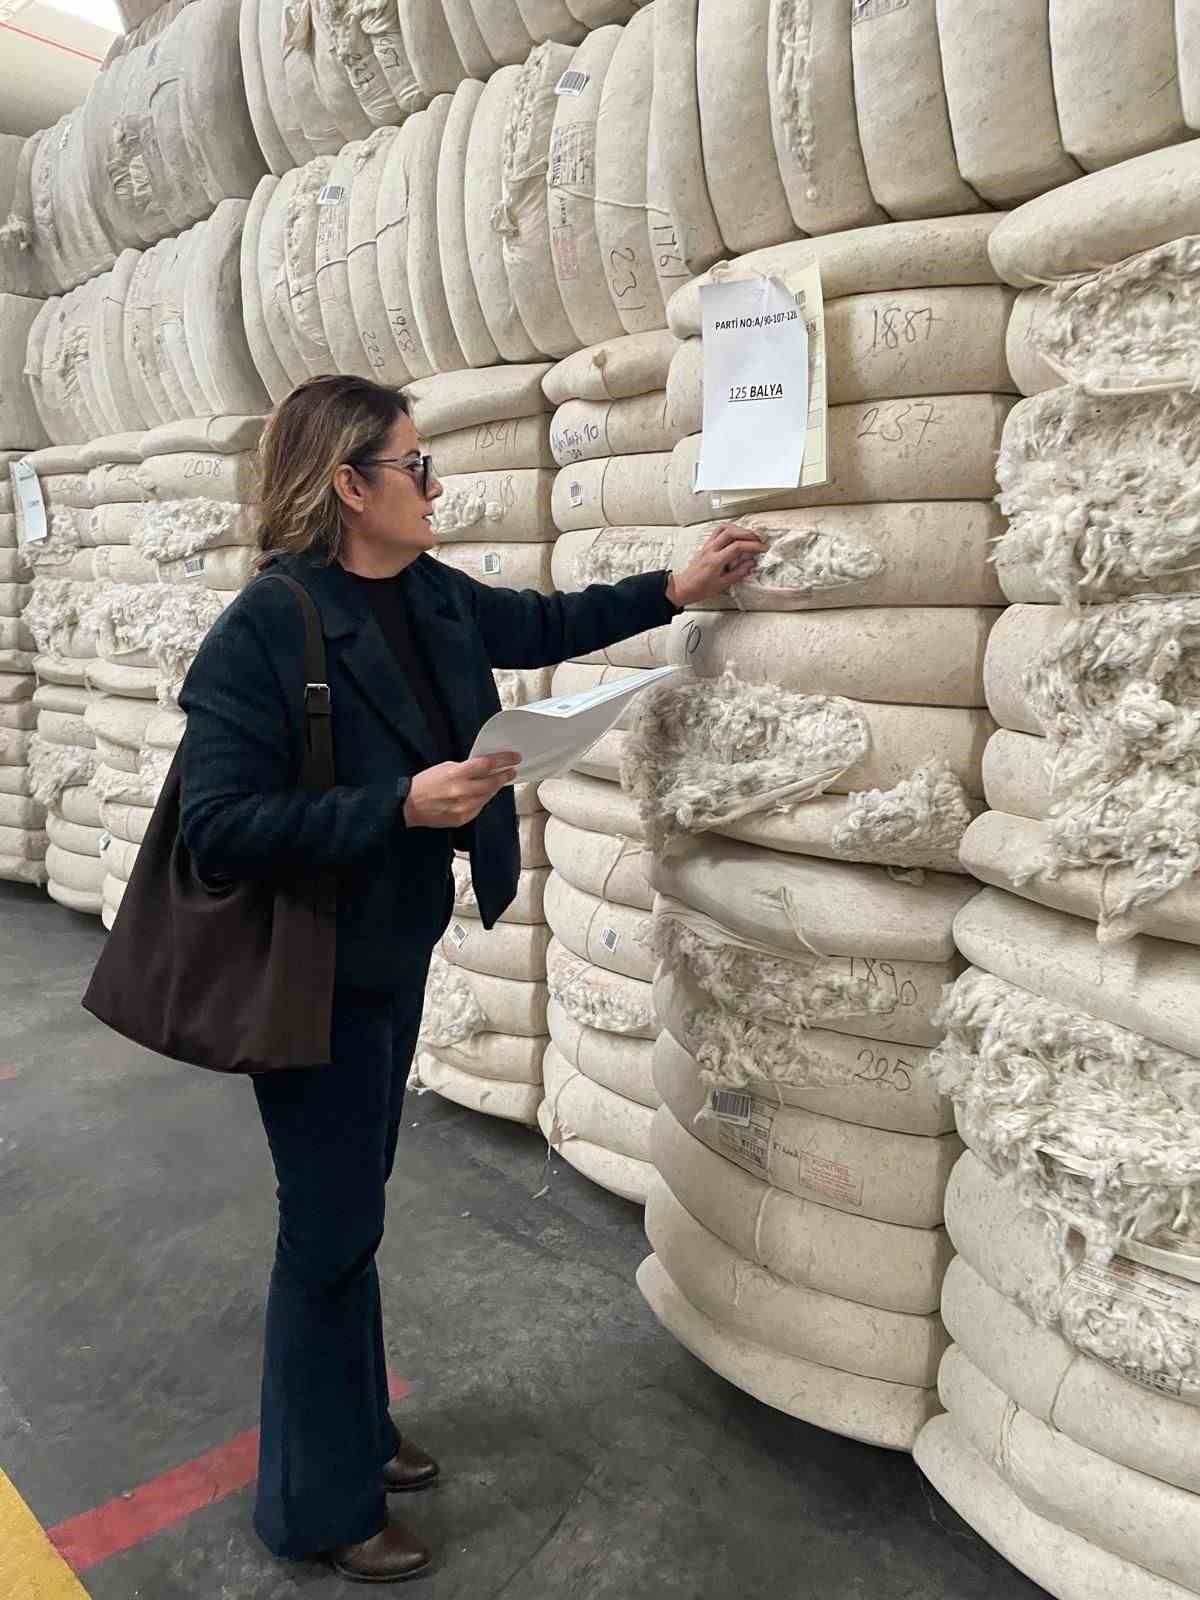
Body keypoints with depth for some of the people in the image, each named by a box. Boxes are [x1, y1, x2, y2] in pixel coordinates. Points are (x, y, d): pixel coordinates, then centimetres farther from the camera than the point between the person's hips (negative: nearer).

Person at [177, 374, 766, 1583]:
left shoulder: (433, 597, 1)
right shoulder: (262, 631, -23)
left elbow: (544, 625, 18)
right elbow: (218, 827, -25)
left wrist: (674, 590, 14)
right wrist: (402, 804, -30)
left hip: (393, 956, 8)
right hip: (309, 977, -8)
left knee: (353, 1203, 22)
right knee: (332, 1228, 6)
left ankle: (353, 1431, 44)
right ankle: (320, 1505, 30)